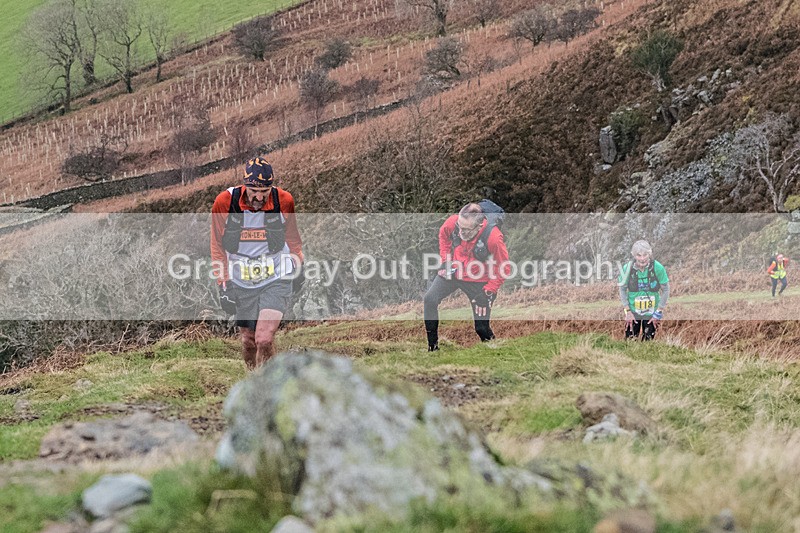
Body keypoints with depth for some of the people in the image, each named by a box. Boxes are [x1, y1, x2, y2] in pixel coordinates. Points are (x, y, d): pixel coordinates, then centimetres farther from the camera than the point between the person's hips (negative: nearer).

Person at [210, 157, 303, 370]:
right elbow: (217, 247, 1)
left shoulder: (284, 201, -10)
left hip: (276, 280, -1)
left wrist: (298, 268, 13)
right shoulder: (225, 202, -12)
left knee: (264, 340, -18)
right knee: (249, 342, 9)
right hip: (241, 282, 1)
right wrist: (223, 284, -3)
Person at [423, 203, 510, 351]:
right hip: (453, 271, 4)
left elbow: (503, 269, -19)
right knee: (430, 299, -12)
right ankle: (432, 346, 1)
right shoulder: (453, 222, -24)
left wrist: (488, 292, -18)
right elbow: (443, 234, 5)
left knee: (481, 328, 0)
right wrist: (445, 260, 0)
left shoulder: (493, 237, -34)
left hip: (478, 281, -4)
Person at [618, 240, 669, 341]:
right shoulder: (627, 268, -16)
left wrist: (659, 312, -8)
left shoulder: (658, 268, -19)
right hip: (633, 312, 0)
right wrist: (627, 311, -6)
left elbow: (665, 290, -7)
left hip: (651, 314, 0)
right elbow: (622, 290, -2)